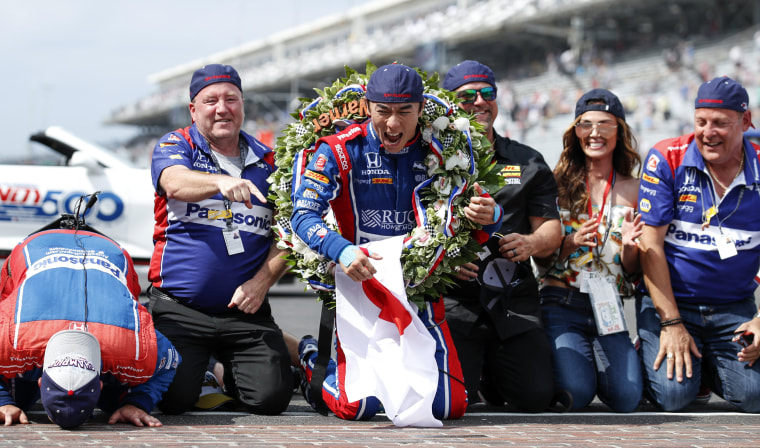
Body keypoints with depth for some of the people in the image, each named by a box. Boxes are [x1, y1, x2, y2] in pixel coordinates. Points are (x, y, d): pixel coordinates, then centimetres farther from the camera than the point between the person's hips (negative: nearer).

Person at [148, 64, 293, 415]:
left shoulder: (267, 162, 12)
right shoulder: (175, 146, 4)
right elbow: (175, 183, -21)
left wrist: (262, 281, -8)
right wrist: (221, 182, -41)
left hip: (245, 311, 2)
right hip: (179, 309, -2)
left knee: (271, 397, -11)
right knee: (172, 398, -17)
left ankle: (230, 376, 24)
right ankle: (197, 368, 20)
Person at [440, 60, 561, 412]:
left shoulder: (528, 162, 17)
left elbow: (551, 228, 12)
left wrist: (531, 243, -12)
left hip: (515, 301, 3)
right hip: (452, 300, -3)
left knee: (536, 397, -9)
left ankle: (491, 370, 25)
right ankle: (471, 364, 19)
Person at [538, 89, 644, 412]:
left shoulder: (633, 189, 7)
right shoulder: (559, 182, 3)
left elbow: (633, 274, 9)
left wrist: (629, 246, -12)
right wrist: (571, 243, -16)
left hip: (608, 307, 2)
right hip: (561, 302, -2)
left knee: (626, 398, -17)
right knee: (576, 394, -24)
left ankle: (595, 356, 15)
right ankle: (566, 360, 12)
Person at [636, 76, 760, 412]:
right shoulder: (667, 160, -8)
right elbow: (651, 245, -9)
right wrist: (671, 323, -13)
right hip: (668, 302, -2)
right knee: (673, 394, -21)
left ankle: (706, 365, 16)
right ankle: (653, 360, 15)